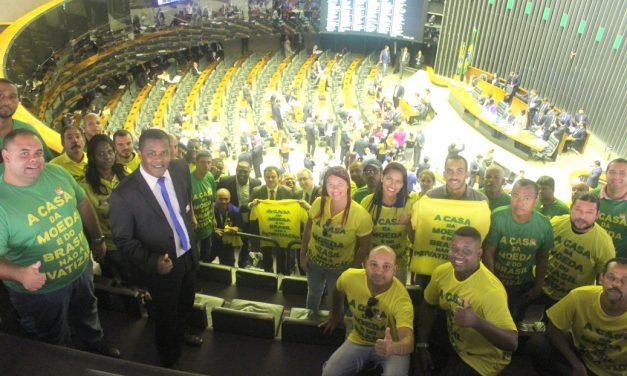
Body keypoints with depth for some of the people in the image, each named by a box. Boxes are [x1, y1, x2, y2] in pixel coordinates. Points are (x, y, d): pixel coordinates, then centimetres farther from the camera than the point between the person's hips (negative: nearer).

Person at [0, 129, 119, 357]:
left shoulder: (57, 173, -10)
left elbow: (83, 204, 6)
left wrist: (98, 239, 11)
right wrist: (20, 274, -41)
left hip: (83, 269, 5)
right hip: (38, 289, -4)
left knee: (87, 316, 32)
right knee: (55, 346, 20)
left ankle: (96, 344, 60)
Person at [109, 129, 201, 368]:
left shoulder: (181, 168, -12)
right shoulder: (123, 194, -27)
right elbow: (123, 239, -18)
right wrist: (153, 262, -30)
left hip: (188, 255, 6)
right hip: (162, 266, -5)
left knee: (186, 304, 30)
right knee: (166, 315, 18)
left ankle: (179, 333, 63)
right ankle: (169, 362, 48)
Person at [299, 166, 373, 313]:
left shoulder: (360, 215, -26)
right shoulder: (318, 203, -19)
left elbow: (364, 247, -13)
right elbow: (308, 230, -1)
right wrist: (302, 255, 3)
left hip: (340, 268, -3)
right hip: (314, 261, 3)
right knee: (313, 295, 28)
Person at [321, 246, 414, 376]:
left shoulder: (401, 299, -31)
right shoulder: (350, 277, -20)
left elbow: (409, 342, -44)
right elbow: (339, 290, 7)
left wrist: (392, 348, -66)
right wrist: (336, 314, 21)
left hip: (392, 345, -2)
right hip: (358, 341, 3)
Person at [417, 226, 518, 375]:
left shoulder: (491, 290, -30)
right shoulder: (441, 272, -12)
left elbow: (512, 343, -34)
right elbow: (428, 306, 5)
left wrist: (476, 322, -49)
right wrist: (422, 345, 0)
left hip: (483, 359, -6)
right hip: (454, 345, 6)